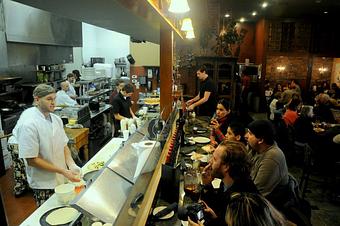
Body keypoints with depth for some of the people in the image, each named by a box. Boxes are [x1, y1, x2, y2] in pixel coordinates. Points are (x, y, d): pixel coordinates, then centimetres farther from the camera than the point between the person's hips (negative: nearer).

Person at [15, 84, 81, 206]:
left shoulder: (56, 119, 0)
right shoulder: (29, 125, -21)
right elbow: (32, 160, -20)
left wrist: (71, 165, -10)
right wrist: (63, 171, -22)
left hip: (62, 179, 6)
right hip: (44, 184, -6)